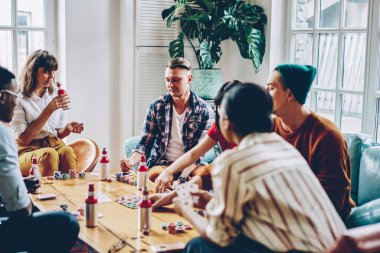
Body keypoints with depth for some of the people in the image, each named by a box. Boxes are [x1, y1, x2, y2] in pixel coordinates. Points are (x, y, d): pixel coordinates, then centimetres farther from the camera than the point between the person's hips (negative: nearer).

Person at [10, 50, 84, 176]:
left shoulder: (55, 96, 14)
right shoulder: (19, 100, -4)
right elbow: (24, 138, -12)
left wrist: (68, 129, -6)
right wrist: (49, 109, -16)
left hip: (55, 145, 4)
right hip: (28, 151, -4)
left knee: (67, 151, -32)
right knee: (49, 154, -37)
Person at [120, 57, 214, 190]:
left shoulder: (204, 110, -1)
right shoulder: (156, 107, 4)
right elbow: (145, 143, 6)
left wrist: (183, 175, -23)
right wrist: (131, 161, -17)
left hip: (192, 164, -1)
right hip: (161, 163, 1)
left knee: (209, 173, -36)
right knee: (153, 174, -37)